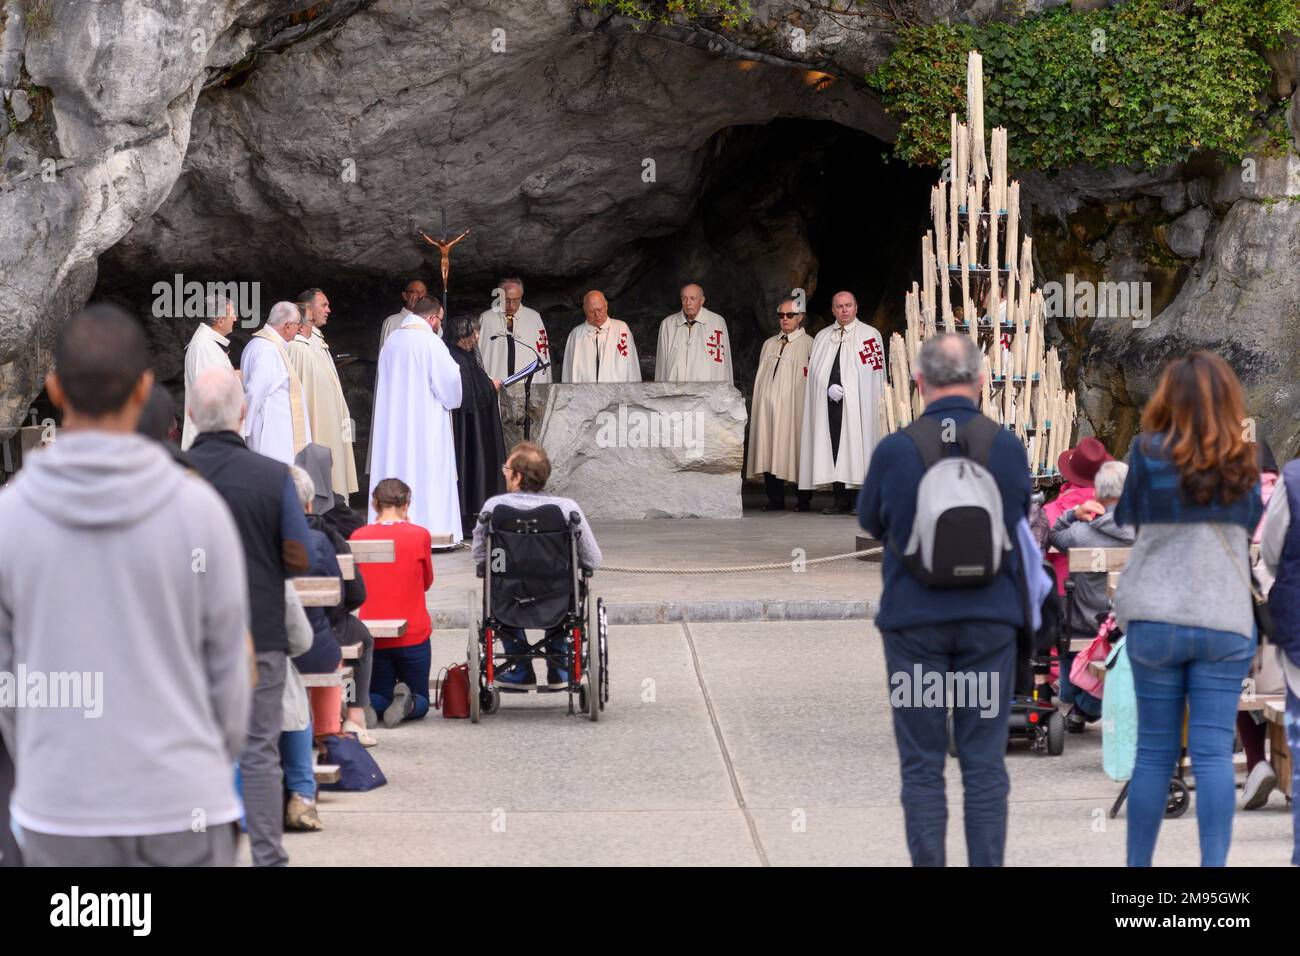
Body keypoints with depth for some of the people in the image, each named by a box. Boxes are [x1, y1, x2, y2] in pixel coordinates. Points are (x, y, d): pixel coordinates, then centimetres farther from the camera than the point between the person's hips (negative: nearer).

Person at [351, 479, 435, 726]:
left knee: (379, 697, 19)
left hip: (373, 637, 2)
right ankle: (406, 702, -19)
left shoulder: (358, 537, -2)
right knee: (420, 701, 16)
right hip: (413, 634, -2)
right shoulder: (418, 535, -8)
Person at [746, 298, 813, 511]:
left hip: (794, 406, -5)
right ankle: (775, 499, 5)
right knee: (769, 451, 1)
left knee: (794, 451, -6)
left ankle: (804, 500, 1)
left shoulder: (808, 344, 3)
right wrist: (760, 403, 13)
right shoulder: (769, 344, 20)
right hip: (768, 405, 5)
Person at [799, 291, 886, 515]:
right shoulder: (822, 337, 19)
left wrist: (844, 389, -8)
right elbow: (814, 371, 14)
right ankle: (841, 502, 3)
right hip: (829, 403, 4)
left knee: (857, 450, -10)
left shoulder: (869, 335, 5)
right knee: (834, 450, 0)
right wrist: (829, 388, -5)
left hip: (858, 404, -4)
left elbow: (873, 371, -1)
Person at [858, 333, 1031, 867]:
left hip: (914, 617, -1)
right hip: (990, 619, 1)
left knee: (921, 764, 4)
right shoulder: (1009, 447, -4)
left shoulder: (894, 450, -9)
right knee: (984, 763, 5)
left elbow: (872, 524, 8)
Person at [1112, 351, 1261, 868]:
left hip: (1156, 617, 0)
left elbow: (1128, 517, 5)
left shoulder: (1150, 452, -5)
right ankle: (1214, 865, -8)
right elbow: (1252, 525, 14)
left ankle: (1138, 865, 14)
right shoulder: (1243, 462, 2)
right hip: (1225, 620, 1)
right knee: (1214, 752, -1)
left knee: (1155, 752, 7)